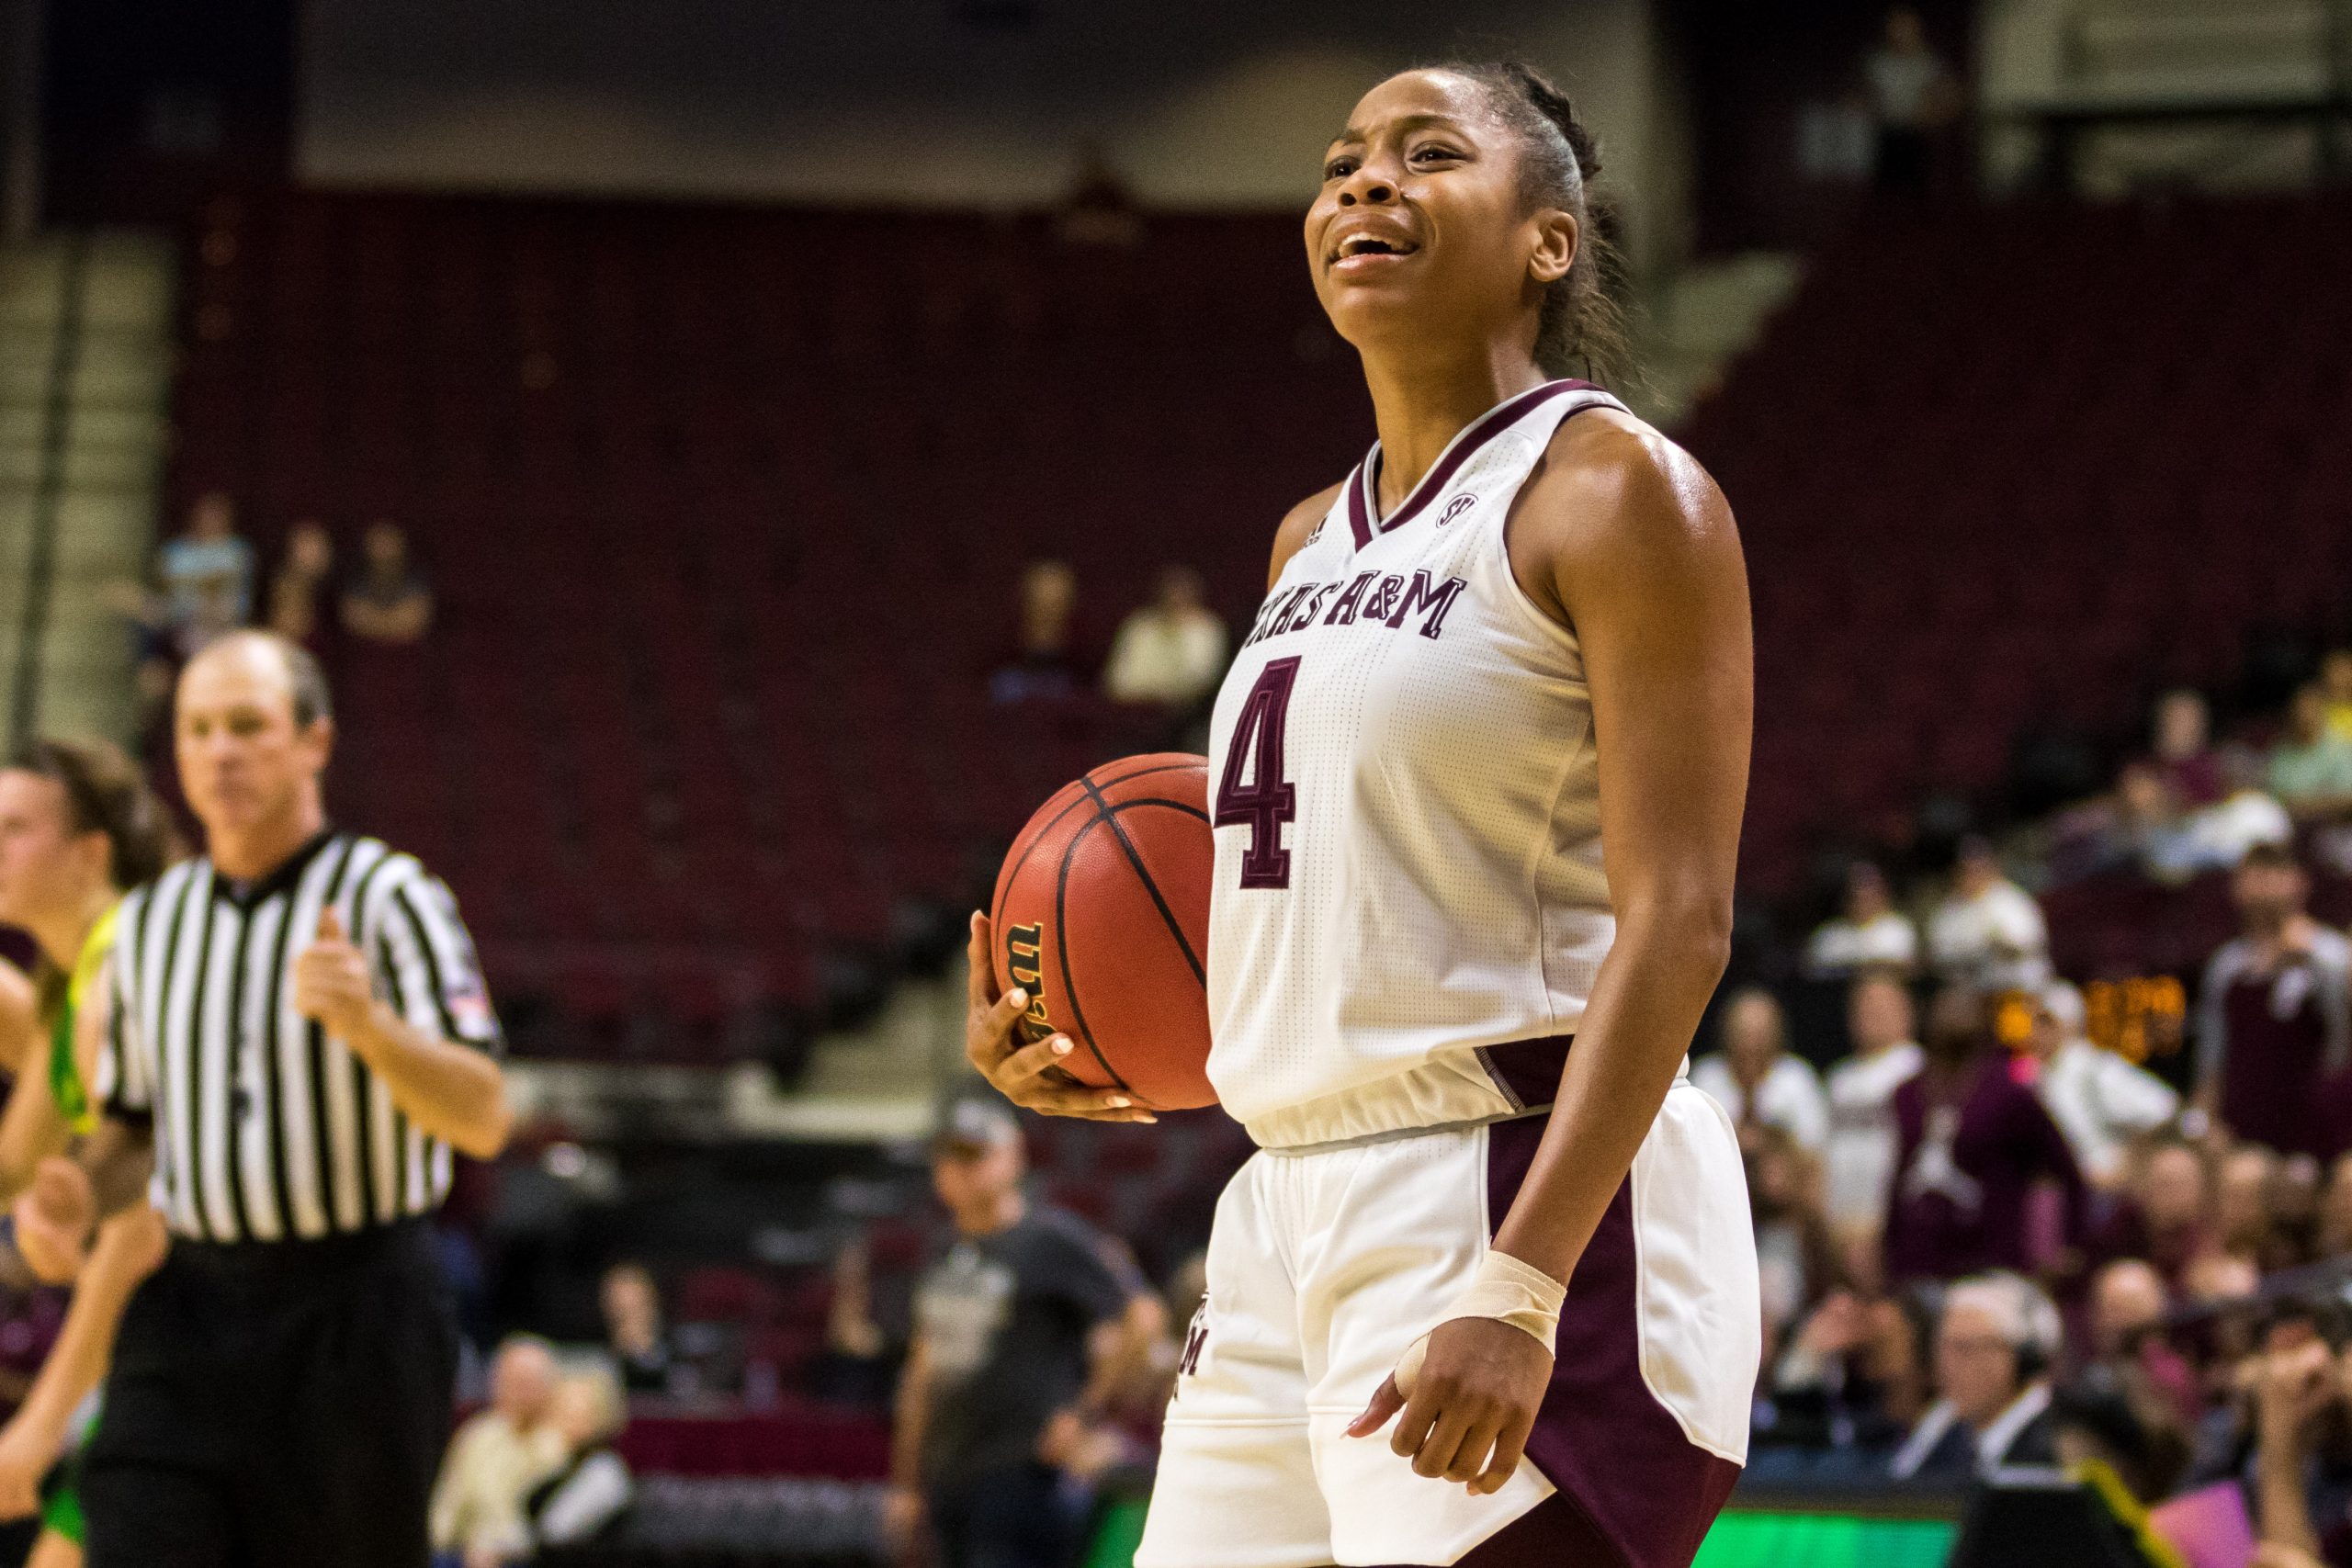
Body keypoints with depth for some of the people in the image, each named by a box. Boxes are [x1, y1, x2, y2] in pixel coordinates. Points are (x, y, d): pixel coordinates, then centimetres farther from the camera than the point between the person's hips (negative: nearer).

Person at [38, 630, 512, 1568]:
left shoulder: (387, 899, -5)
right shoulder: (150, 921, 13)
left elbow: (484, 1120, -12)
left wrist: (366, 1023, -30)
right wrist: (84, 1192, 0)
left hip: (354, 1315, -4)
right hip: (187, 1311, 4)